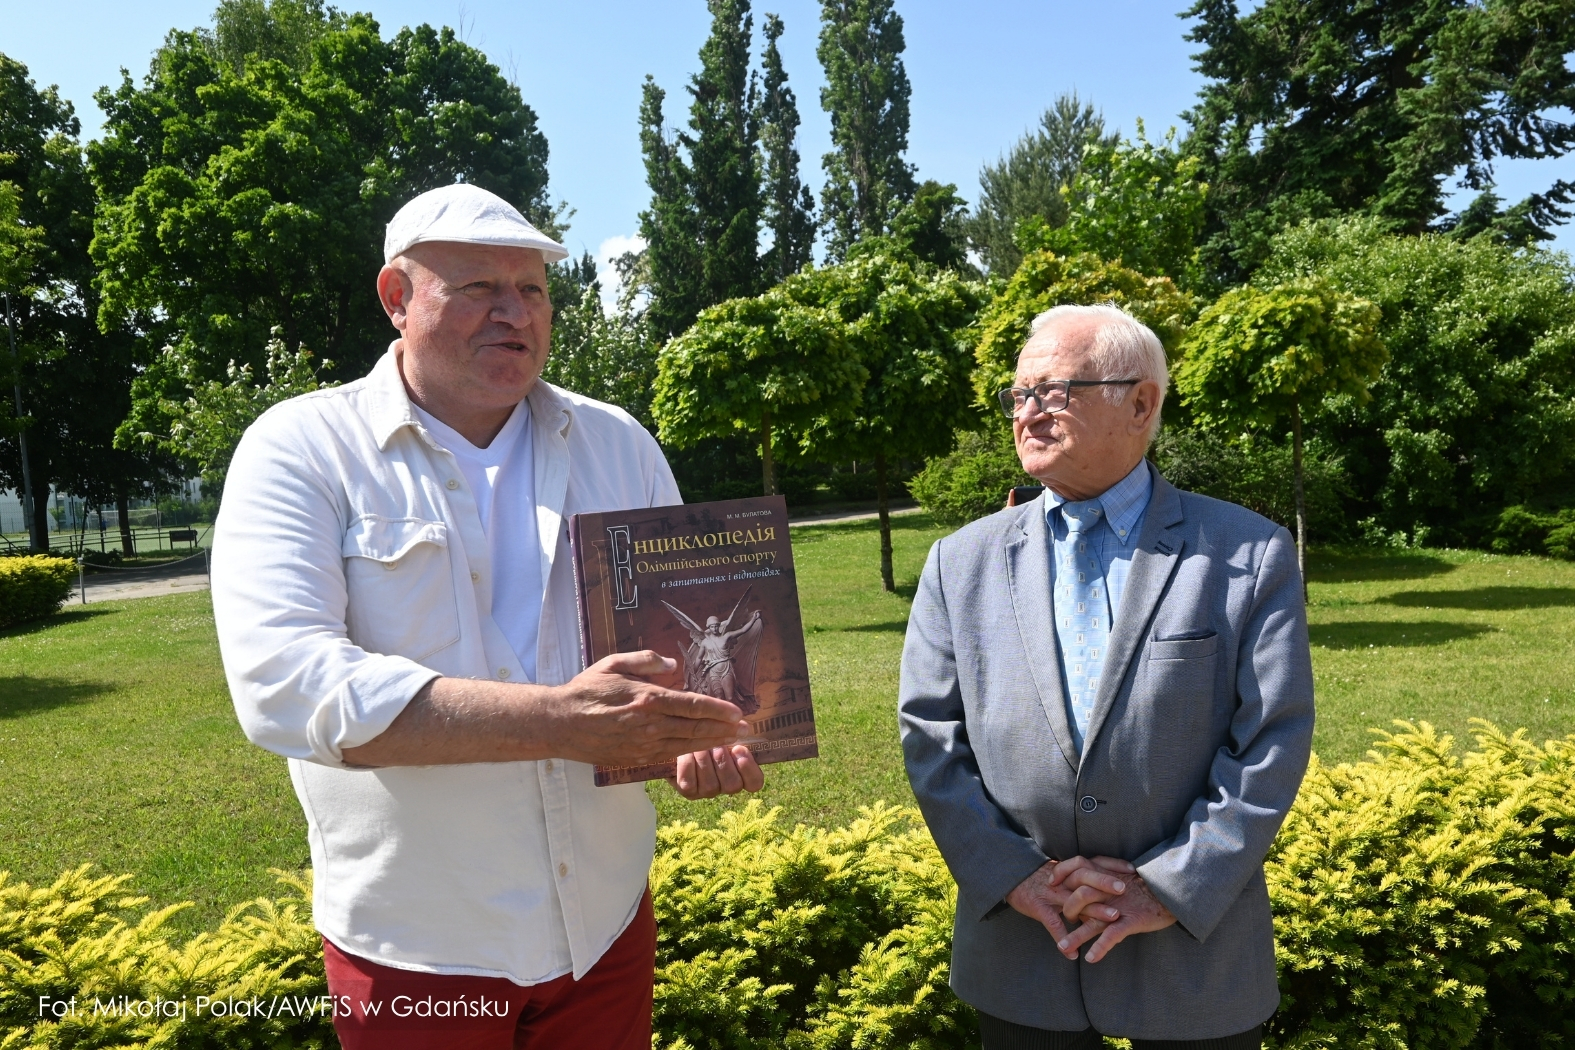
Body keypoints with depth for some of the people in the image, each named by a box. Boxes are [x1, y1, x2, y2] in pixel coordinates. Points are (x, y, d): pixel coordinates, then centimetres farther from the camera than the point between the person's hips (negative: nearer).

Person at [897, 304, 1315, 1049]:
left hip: (1194, 948, -1)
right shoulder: (963, 561, 1)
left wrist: (1171, 889, -12)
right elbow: (931, 737, -2)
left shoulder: (1250, 556, -4)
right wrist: (1013, 876, -10)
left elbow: (1272, 744, -7)